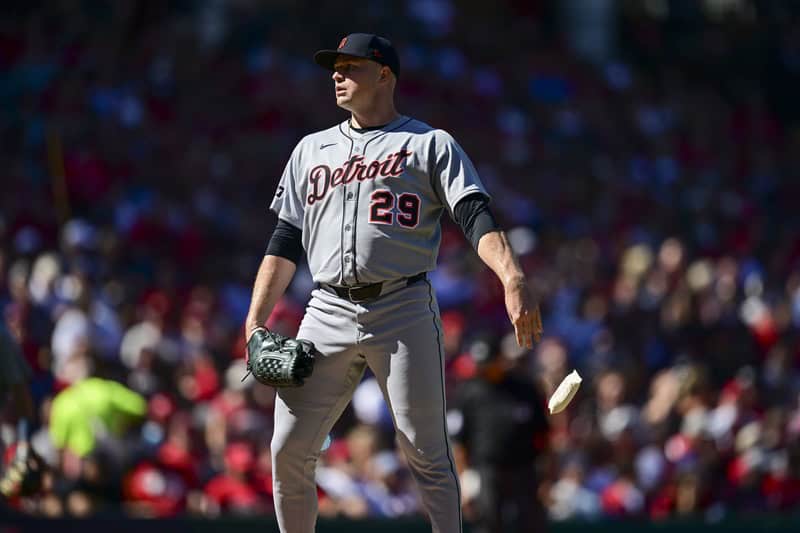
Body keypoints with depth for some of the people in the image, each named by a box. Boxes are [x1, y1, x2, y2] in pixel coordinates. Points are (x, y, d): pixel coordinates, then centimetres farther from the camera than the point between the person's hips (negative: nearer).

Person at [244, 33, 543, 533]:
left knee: (427, 453, -6)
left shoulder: (431, 145, 6)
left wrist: (513, 279, -26)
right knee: (289, 451, 0)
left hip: (404, 309, -4)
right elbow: (286, 242, 19)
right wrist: (255, 322, 7)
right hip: (328, 315, 4)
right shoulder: (312, 149, 20)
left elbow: (476, 216, -8)